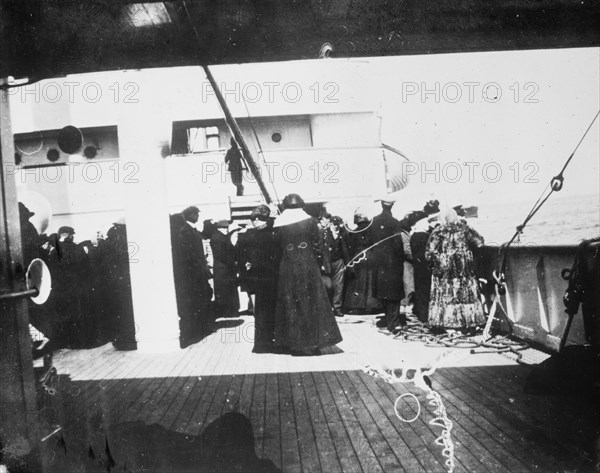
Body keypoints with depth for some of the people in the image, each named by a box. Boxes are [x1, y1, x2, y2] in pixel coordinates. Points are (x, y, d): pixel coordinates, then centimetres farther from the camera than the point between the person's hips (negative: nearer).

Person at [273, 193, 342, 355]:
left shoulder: (279, 225, 0)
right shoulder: (310, 221, -2)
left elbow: (278, 250, 1)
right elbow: (317, 247, -2)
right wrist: (318, 265, 8)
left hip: (287, 270, 1)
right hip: (309, 268, -1)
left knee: (291, 306, 9)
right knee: (312, 304, 8)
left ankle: (295, 344, 13)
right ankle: (313, 343, 10)